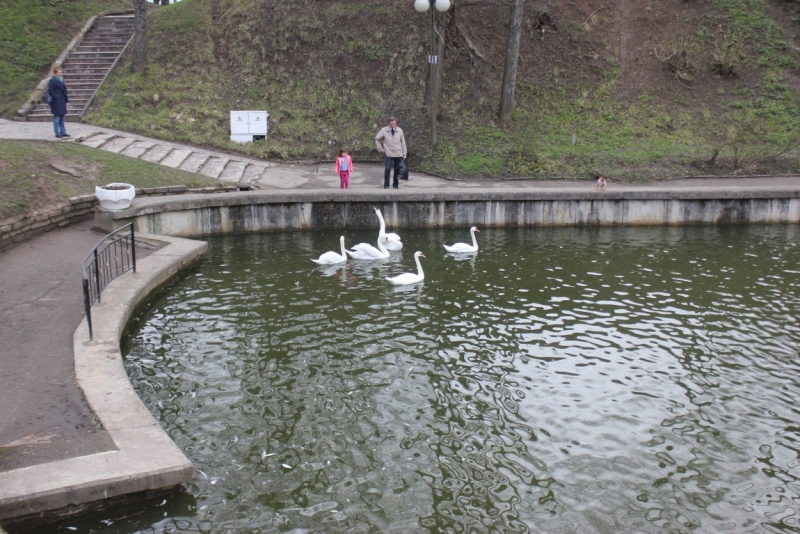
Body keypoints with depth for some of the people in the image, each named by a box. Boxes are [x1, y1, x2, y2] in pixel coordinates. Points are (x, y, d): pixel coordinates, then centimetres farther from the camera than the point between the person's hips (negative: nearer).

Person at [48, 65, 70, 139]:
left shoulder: (62, 79, 12)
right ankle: (57, 133, 3)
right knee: (57, 117, -2)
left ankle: (63, 132, 19)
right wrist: (56, 98, -17)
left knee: (62, 117, 13)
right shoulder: (52, 80, -10)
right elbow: (50, 91, -12)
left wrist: (66, 100, 14)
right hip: (56, 102, -8)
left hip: (62, 101, 8)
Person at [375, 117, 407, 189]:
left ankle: (396, 184, 17)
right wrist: (380, 148, 3)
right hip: (388, 154, -2)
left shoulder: (400, 130, 0)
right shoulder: (384, 130, -4)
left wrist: (404, 154, 5)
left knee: (397, 170, 4)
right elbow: (377, 139, 9)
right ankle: (386, 185, -1)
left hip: (398, 154, 2)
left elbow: (403, 142, 6)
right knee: (387, 169, -12)